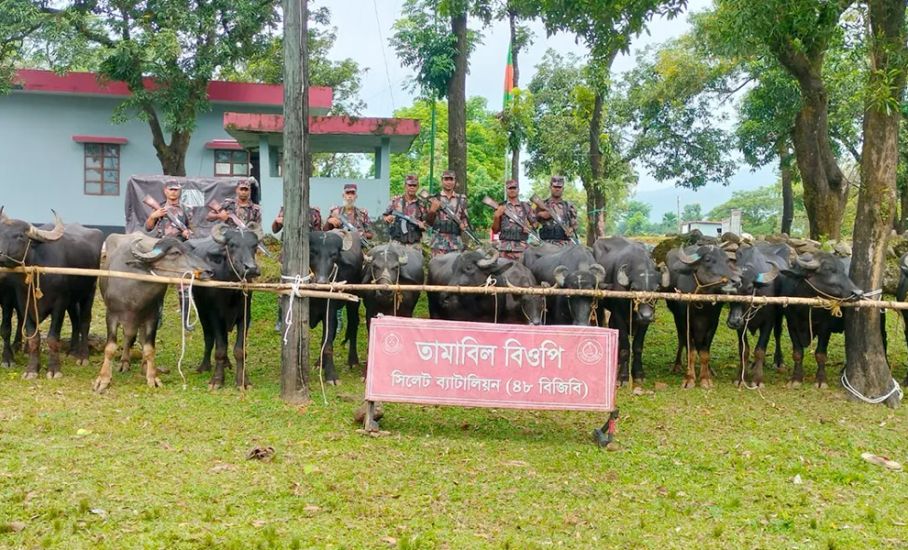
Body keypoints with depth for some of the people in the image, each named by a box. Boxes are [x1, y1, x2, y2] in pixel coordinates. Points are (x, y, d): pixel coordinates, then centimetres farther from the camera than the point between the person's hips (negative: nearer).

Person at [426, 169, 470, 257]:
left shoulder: (461, 199, 12)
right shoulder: (434, 199, 5)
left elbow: (465, 218, 18)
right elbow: (429, 222, 3)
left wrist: (464, 225, -3)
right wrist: (433, 210, -16)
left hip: (456, 242, 2)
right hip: (439, 242, -2)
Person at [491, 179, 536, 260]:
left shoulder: (526, 206, 12)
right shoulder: (500, 207, 11)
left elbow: (534, 224, 17)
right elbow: (495, 230, 10)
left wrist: (529, 228, -4)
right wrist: (497, 216, -5)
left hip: (522, 248, 0)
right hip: (505, 248, 0)